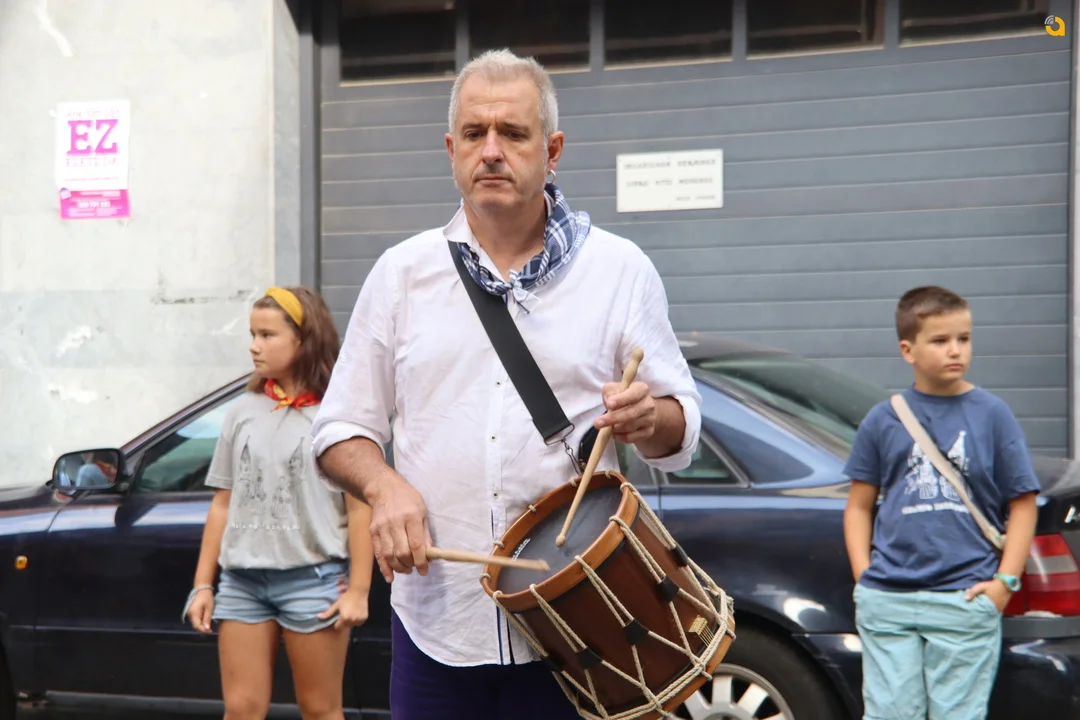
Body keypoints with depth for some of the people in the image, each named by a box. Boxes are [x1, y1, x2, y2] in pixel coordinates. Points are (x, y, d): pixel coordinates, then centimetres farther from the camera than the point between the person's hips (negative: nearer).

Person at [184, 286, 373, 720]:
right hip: (242, 580, 4)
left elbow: (359, 508, -6)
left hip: (313, 579, -4)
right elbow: (222, 505, 13)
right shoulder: (243, 412, 10)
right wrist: (202, 585, 10)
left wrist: (358, 590, -10)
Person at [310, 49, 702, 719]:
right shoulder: (402, 272, 7)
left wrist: (648, 419, -18)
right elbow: (341, 430, 9)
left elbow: (682, 428, 5)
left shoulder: (620, 269, 3)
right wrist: (384, 485, -12)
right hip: (436, 619, 2)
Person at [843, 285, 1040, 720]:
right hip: (887, 604, 1)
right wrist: (863, 578, 1)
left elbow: (1022, 504, 5)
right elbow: (859, 506, 12)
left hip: (965, 602, -1)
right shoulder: (883, 420, 7)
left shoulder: (992, 414, 4)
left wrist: (1005, 580, -4)